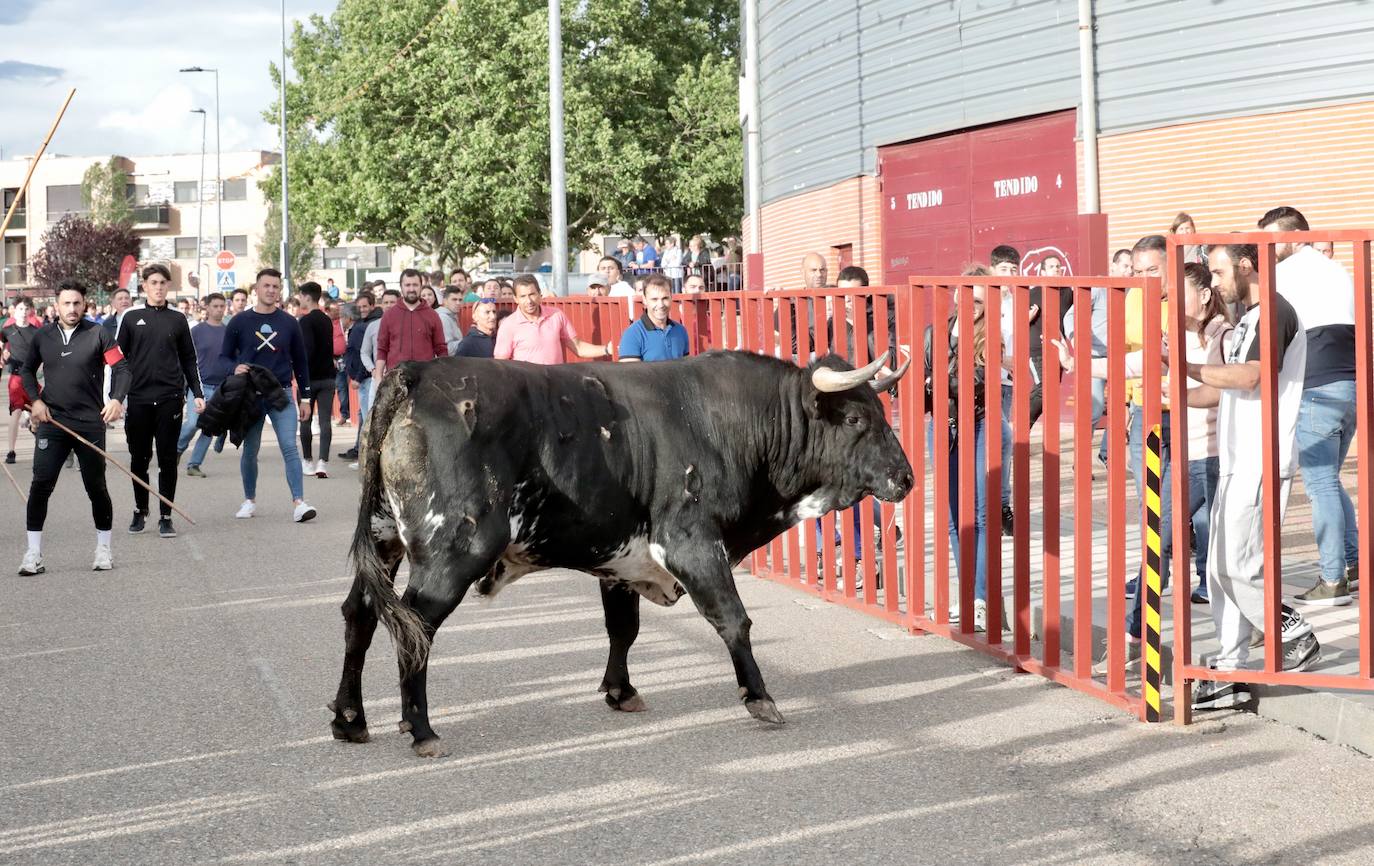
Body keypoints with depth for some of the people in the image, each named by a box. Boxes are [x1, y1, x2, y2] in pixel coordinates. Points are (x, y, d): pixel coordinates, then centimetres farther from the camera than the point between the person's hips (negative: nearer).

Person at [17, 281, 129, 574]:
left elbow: (121, 368, -7)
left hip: (91, 424, -2)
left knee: (96, 488, 6)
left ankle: (103, 549, 21)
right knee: (40, 486, -6)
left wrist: (117, 399, -24)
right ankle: (34, 554, 0)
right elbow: (27, 370, 18)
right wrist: (35, 400, 2)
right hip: (52, 422, 2)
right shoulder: (43, 336, 6)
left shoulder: (98, 334, -3)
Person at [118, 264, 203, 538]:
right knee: (139, 459, 7)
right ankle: (140, 510, 24)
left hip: (170, 399, 0)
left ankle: (165, 516, 6)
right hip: (138, 399, 0)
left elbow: (188, 359, 11)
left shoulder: (178, 319, 8)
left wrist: (197, 393, 3)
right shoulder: (132, 318, 6)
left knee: (168, 459, 0)